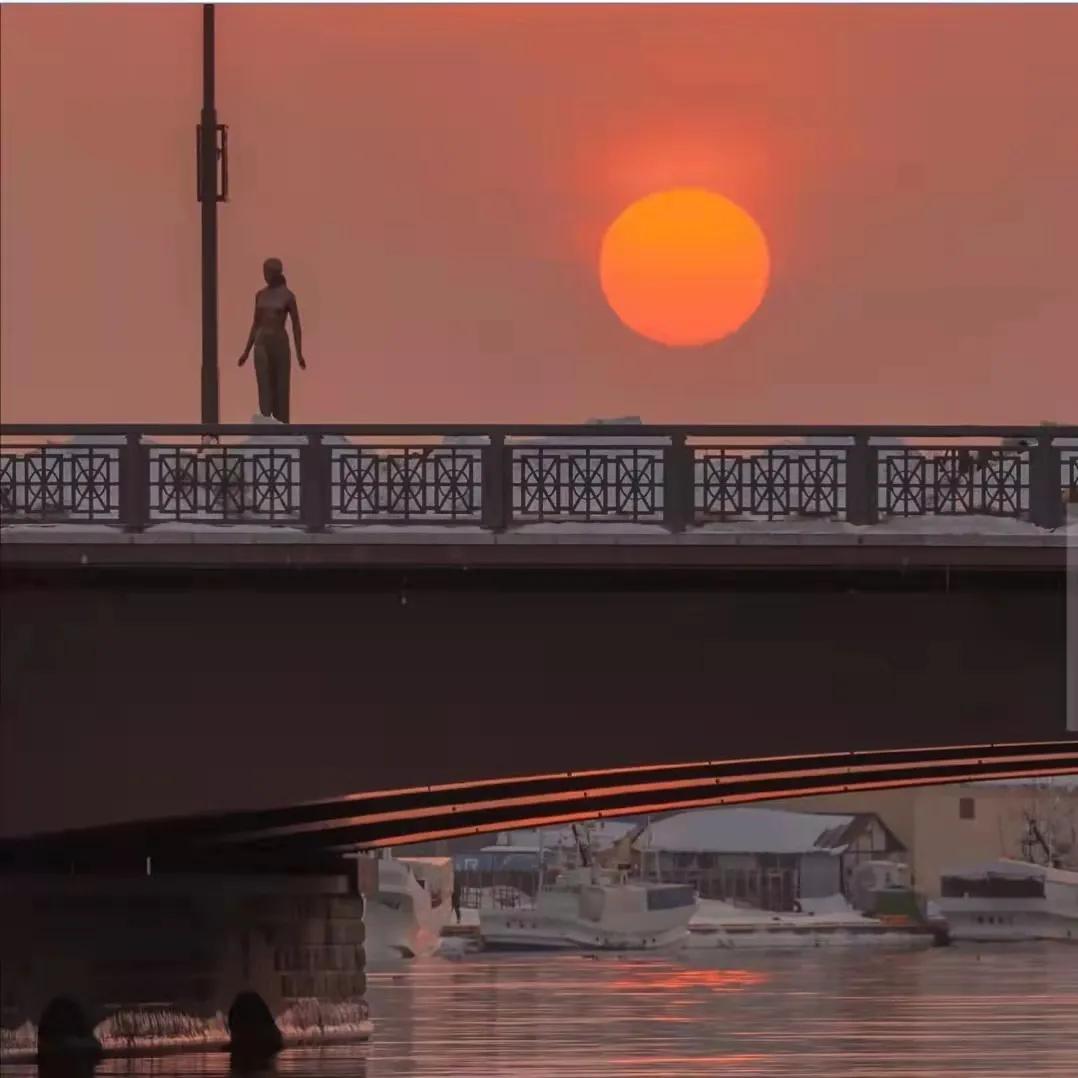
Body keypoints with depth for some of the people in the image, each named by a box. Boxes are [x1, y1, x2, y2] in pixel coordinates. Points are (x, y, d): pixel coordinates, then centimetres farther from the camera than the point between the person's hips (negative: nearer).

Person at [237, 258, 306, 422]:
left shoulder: (288, 296, -4)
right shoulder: (260, 295, 8)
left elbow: (296, 326, -3)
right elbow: (256, 324, 15)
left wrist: (299, 353, -8)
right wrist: (247, 351, 12)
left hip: (280, 343, -3)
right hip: (261, 344, 3)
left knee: (281, 387, 1)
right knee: (264, 388, -4)